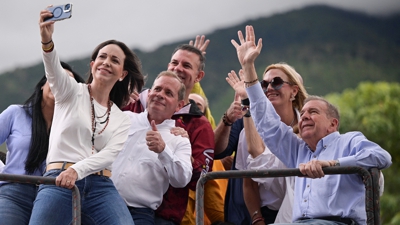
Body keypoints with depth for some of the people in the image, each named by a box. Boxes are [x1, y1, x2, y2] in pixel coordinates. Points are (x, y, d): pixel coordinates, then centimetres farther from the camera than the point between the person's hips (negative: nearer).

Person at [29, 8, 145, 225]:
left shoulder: (122, 120, 18)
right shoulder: (71, 92, 11)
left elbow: (109, 155, 1)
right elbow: (54, 70, -12)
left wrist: (77, 170, -20)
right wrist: (47, 41, -34)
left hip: (101, 186, 2)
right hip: (58, 182, -2)